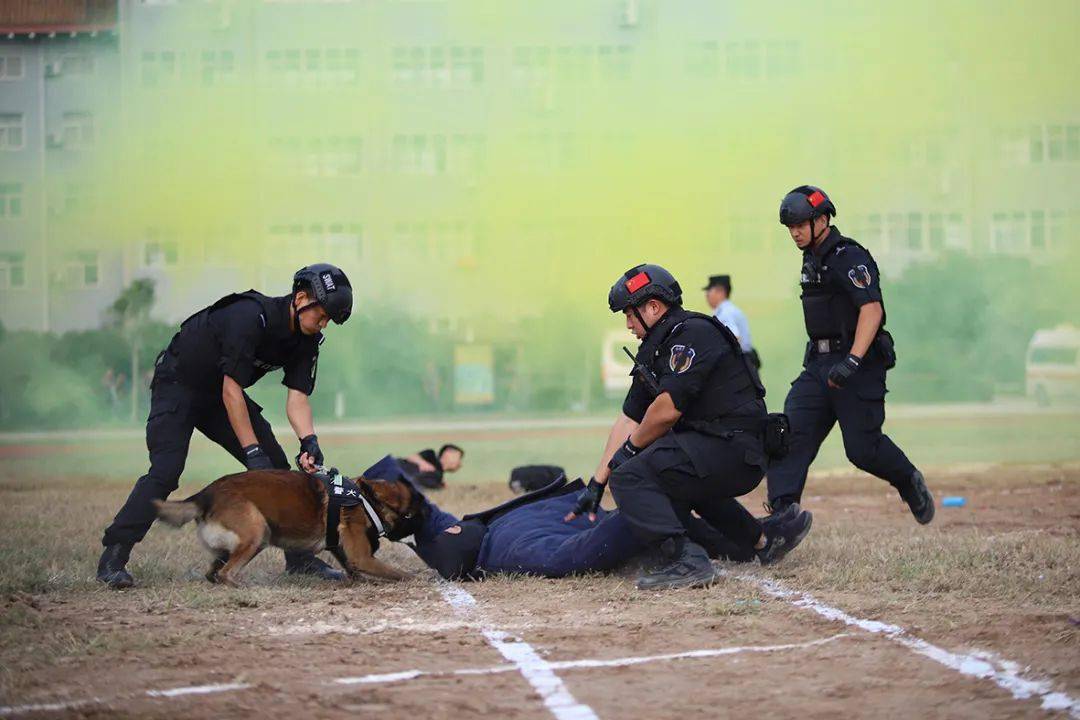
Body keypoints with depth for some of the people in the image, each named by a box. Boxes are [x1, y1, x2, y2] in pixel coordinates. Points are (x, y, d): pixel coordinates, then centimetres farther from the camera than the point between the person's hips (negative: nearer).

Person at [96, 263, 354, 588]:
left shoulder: (307, 339, -6)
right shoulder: (251, 315, -31)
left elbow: (297, 396, -9)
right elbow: (231, 390, -31)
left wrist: (309, 441, -28)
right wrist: (252, 451, -32)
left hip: (219, 393, 8)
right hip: (177, 386, -8)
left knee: (276, 465, -1)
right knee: (166, 472, -22)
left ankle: (299, 556, 8)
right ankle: (112, 559, -20)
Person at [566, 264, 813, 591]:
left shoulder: (694, 333, -12)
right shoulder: (655, 351, 17)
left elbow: (667, 409, -19)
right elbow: (629, 419, 16)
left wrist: (629, 449, -3)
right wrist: (596, 485, 12)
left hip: (735, 451, -10)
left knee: (630, 476, -19)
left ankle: (686, 560, -32)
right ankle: (763, 539, 34)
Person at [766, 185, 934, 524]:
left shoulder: (849, 257, -14)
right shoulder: (813, 259, 16)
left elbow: (871, 309, -25)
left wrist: (852, 361, -34)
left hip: (859, 365, -9)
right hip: (819, 364, 9)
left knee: (862, 447, -5)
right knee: (791, 433, -9)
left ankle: (909, 482, 24)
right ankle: (782, 514, -17)